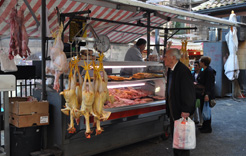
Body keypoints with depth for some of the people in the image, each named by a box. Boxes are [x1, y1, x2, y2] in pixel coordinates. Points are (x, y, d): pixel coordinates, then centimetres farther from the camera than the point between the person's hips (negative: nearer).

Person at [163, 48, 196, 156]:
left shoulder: (183, 71, -20)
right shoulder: (171, 70, 10)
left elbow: (188, 92, -22)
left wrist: (185, 110, -22)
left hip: (181, 112, -10)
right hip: (173, 112, 10)